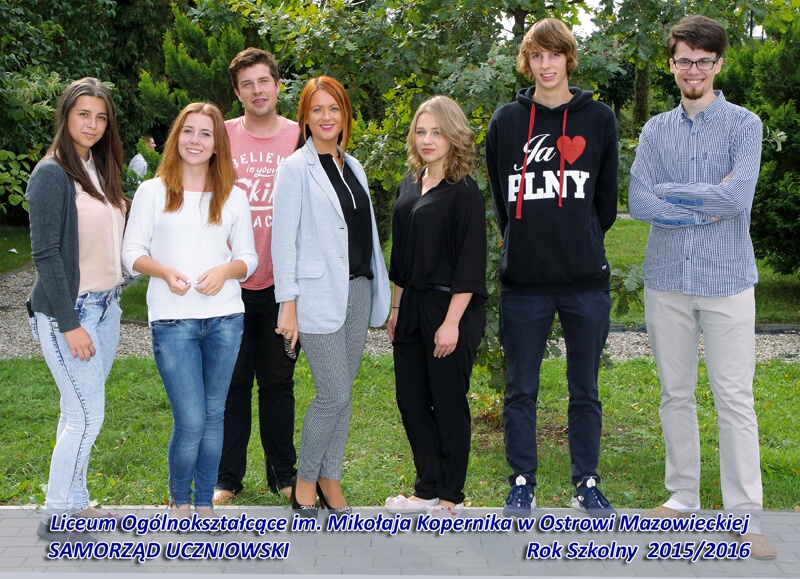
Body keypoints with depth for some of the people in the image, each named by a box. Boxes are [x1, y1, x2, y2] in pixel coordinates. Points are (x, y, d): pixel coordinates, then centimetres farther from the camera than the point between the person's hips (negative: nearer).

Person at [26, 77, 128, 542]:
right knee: (87, 417, -6)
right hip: (68, 310, -7)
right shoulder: (52, 174, -13)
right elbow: (46, 254, -16)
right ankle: (55, 518, 7)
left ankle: (75, 504, 24)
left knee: (78, 414, 14)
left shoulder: (101, 170, 11)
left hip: (106, 306, 7)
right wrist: (69, 324, -18)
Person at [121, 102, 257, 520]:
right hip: (172, 319, -3)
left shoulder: (233, 197, 9)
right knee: (191, 421, -7)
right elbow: (132, 252, 3)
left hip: (224, 317, 3)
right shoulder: (152, 192, 4)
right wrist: (164, 271, -16)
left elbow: (248, 257, 9)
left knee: (213, 414, 9)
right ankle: (179, 501, 17)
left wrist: (225, 271, -12)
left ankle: (205, 502, 23)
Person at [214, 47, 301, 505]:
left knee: (278, 381, 10)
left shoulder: (300, 139, 2)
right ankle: (228, 477, 19)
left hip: (281, 283, 0)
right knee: (232, 382, 7)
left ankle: (283, 473, 23)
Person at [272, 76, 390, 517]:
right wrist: (288, 304, -13)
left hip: (357, 290, 6)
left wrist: (378, 289, 13)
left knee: (343, 392, 9)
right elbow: (283, 239, -9)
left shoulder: (353, 167, 14)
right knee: (333, 394, -7)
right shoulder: (296, 168, -5)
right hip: (319, 294, -6)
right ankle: (304, 481, 10)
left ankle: (330, 480, 19)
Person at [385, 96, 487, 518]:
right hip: (412, 306, 8)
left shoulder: (463, 191, -12)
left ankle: (451, 498, 16)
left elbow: (470, 264, -15)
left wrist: (452, 322, -18)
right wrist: (396, 308, 16)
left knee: (448, 403, 3)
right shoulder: (410, 185, 11)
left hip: (450, 309, -7)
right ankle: (428, 489, 25)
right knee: (410, 399, 11)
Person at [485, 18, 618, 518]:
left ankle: (588, 484, 20)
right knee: (521, 390, 7)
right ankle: (522, 484, 19)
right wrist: (525, 245, 9)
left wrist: (581, 246, 9)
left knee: (585, 390, 8)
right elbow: (501, 199, 12)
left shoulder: (599, 119, 5)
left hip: (586, 281, 0)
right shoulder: (507, 121, 6)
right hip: (523, 281, 0)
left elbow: (606, 199, 10)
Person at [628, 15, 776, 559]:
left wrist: (670, 192, -8)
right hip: (667, 280, 3)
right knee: (676, 393, 11)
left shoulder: (744, 125, -1)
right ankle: (683, 496, 25)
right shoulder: (655, 131, 8)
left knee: (735, 399, -1)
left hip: (726, 280, -3)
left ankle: (745, 514, 6)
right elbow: (639, 202, -5)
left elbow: (738, 196, -17)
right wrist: (707, 207, -11)